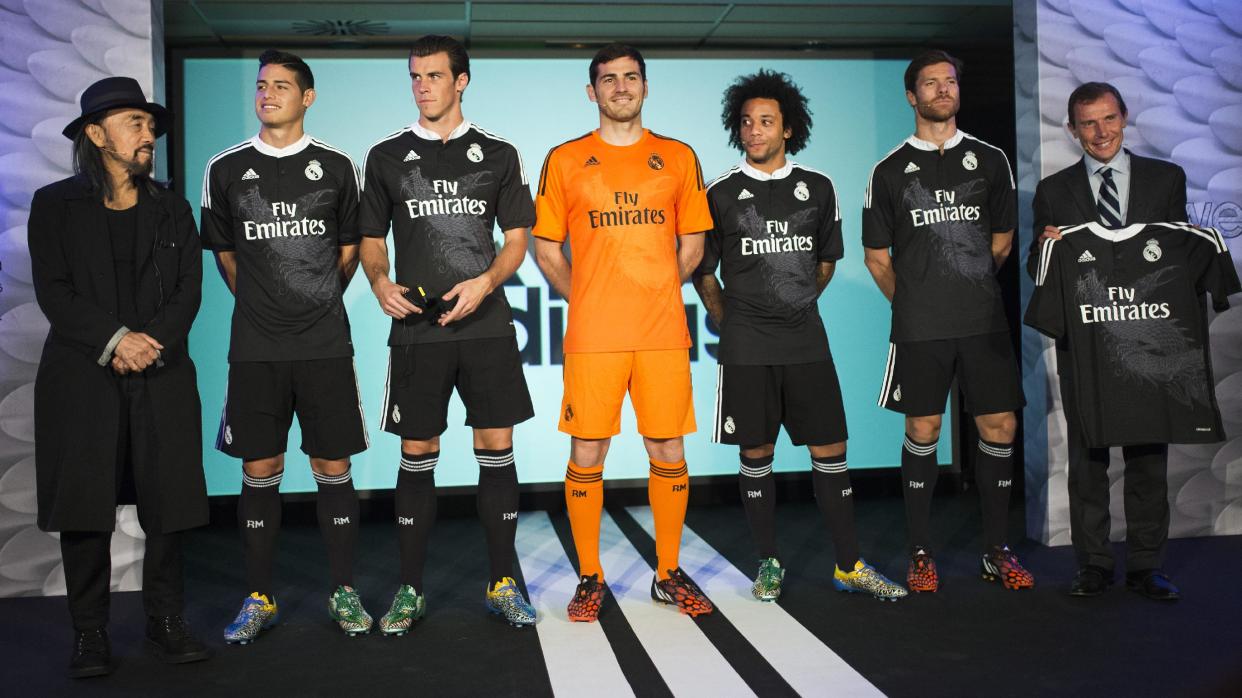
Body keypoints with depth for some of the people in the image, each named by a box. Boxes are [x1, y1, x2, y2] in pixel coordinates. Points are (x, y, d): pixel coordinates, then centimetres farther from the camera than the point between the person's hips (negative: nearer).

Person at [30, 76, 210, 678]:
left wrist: (151, 344, -10)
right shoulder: (54, 205, 7)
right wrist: (113, 340, -14)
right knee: (83, 507, 0)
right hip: (81, 377, -2)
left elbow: (188, 291, 6)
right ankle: (89, 633, 11)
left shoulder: (172, 210, 14)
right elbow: (53, 291, -2)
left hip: (162, 378, 2)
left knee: (168, 505, 1)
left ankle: (166, 623, 12)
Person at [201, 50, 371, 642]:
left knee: (333, 469, 3)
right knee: (259, 472, 5)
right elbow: (224, 254, 15)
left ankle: (343, 592, 16)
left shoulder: (336, 167, 5)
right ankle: (259, 598, 19)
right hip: (254, 349, 1)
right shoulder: (226, 169, 6)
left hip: (326, 345, -1)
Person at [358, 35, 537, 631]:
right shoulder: (386, 157, 10)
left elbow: (516, 239, 7)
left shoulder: (498, 155, 9)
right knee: (417, 457, 4)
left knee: (497, 449, 2)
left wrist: (484, 282, -11)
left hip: (487, 325, 0)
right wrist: (380, 282, -9)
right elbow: (371, 240, 12)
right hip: (416, 329, 0)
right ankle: (410, 589, 15)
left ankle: (501, 584, 14)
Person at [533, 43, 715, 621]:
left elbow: (692, 245, 14)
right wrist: (586, 300, 4)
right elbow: (546, 248, 10)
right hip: (591, 336, -1)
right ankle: (589, 578, 16)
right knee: (586, 456, 1)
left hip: (664, 334, 1)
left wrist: (653, 293, 7)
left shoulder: (678, 157, 10)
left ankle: (668, 574, 20)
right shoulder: (564, 160, 7)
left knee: (668, 452, 5)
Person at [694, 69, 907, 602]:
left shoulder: (818, 188, 8)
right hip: (746, 348, -2)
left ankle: (848, 565, 14)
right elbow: (703, 271, 9)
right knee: (757, 454, 4)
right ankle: (769, 563, 18)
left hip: (806, 340, 2)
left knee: (830, 448, 3)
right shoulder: (722, 194, 1)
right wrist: (729, 321, 8)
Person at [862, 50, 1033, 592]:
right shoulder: (889, 171, 4)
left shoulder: (991, 161, 10)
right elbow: (877, 257, 7)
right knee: (922, 433, 2)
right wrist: (914, 304, 9)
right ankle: (921, 553, 14)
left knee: (1000, 429, 2)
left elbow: (1001, 242, 17)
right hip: (919, 329, -2)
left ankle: (995, 551, 16)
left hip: (985, 322, 2)